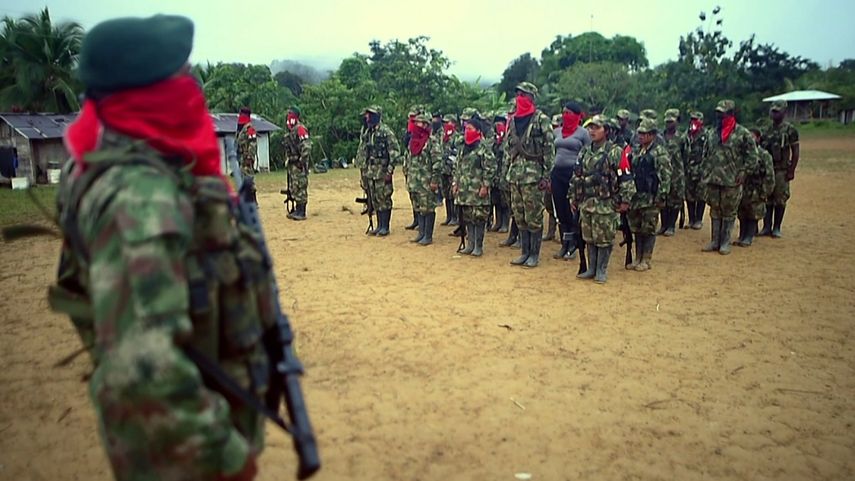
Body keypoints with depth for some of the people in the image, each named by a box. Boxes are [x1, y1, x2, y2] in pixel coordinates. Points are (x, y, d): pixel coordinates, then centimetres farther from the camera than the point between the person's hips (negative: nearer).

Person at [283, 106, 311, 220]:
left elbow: (306, 146, -20)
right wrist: (287, 160, 22)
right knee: (294, 188, 13)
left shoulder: (300, 129, -13)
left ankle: (302, 213, -5)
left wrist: (302, 161, -21)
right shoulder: (290, 131, 17)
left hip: (299, 165, -10)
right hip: (292, 164, 10)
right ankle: (297, 210, 20)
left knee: (300, 188, -7)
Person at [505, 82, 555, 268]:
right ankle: (525, 252, 20)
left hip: (533, 175, -6)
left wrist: (546, 175, -13)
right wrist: (508, 171, 13)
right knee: (519, 217, 10)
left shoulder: (541, 119, -6)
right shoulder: (513, 120, 13)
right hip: (515, 174, 6)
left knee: (534, 217, -1)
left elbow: (549, 149, -9)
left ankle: (535, 254, 9)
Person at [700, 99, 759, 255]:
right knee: (715, 211, 10)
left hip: (731, 182, -5)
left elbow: (752, 156, -5)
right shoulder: (714, 133, 12)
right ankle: (714, 241, 18)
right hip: (712, 180, 5)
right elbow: (706, 155, 18)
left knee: (729, 213, 3)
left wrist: (744, 172, -12)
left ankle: (725, 242, 11)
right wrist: (704, 173, 12)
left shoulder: (743, 134, -6)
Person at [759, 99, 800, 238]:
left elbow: (795, 152, -5)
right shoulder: (766, 130, 10)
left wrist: (791, 171, -10)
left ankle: (776, 228, 9)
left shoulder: (789, 130, -4)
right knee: (767, 199, 6)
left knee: (780, 200, 1)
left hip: (781, 170, -4)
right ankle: (767, 227, 14)